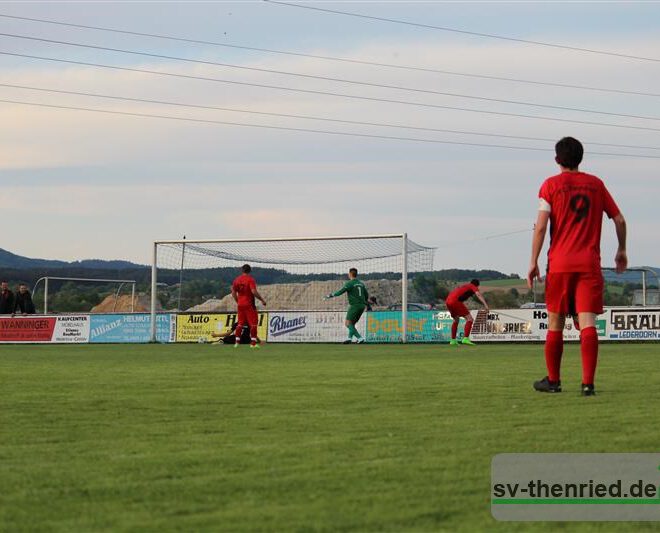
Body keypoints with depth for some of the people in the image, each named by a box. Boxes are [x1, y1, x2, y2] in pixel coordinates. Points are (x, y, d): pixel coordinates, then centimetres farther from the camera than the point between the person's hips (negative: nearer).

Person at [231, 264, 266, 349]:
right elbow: (254, 292, -21)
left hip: (240, 304, 6)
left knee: (240, 323, 13)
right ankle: (253, 343, -6)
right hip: (249, 305, -6)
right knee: (253, 323, -2)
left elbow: (233, 292, 10)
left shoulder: (237, 280, 7)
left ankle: (237, 342, 10)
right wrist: (262, 300, -12)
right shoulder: (250, 279, -10)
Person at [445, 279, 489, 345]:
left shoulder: (464, 286, 32)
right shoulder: (473, 286, 8)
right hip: (455, 301, -9)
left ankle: (453, 340, 32)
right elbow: (478, 294, -11)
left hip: (448, 301, 9)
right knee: (469, 319, -8)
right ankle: (465, 338, -23)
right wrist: (485, 305, -24)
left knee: (456, 319, 29)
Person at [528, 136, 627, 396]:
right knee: (587, 323, -7)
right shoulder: (596, 184, 10)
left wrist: (534, 262, -4)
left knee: (555, 323, 12)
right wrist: (622, 251, 27)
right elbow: (619, 220, 13)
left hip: (559, 264, -1)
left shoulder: (551, 185, 2)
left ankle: (553, 380, 21)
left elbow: (541, 226, -7)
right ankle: (588, 383, -19)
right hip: (590, 264, 1)